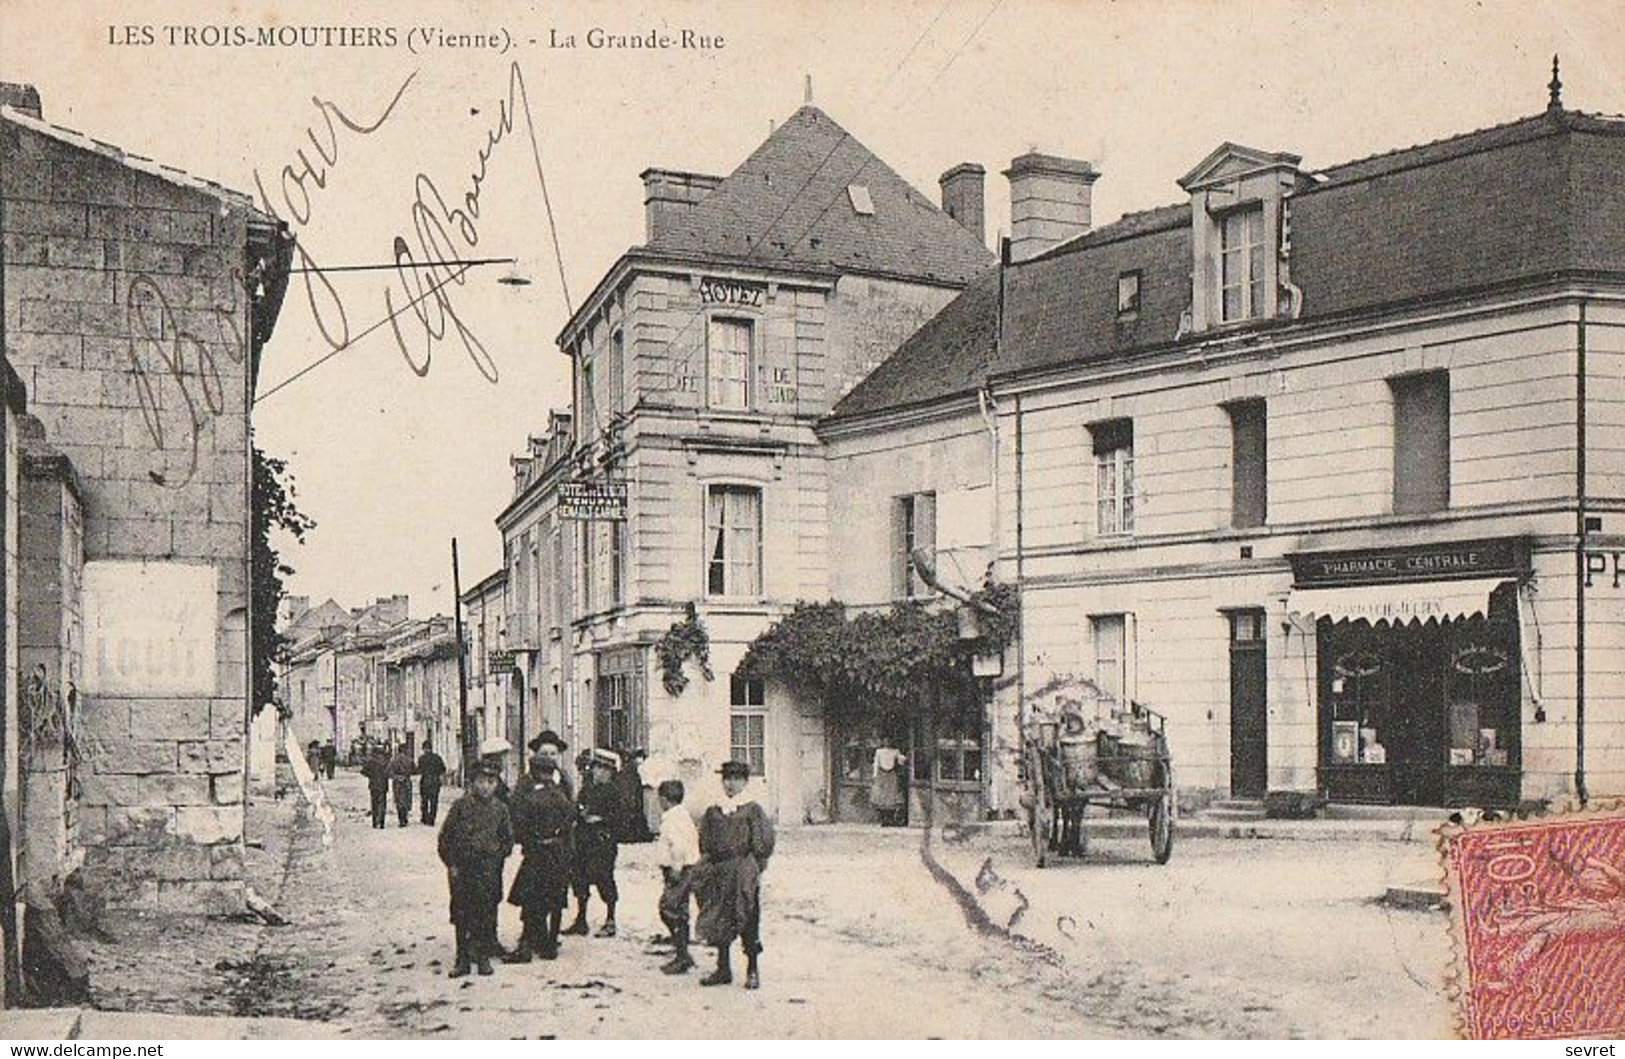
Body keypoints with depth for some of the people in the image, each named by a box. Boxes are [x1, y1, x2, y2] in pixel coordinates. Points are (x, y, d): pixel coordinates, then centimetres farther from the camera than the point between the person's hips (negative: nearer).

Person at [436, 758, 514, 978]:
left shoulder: (500, 809, 6)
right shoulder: (461, 805, -2)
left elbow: (508, 840, 15)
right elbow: (446, 837, 1)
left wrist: (496, 858, 3)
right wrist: (451, 864, -4)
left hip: (489, 871, 1)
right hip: (462, 869, -1)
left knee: (486, 915, 3)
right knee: (462, 914, 2)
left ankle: (483, 957, 14)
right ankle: (462, 958, 10)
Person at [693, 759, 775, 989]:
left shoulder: (752, 810, -3)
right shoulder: (714, 812, 10)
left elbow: (761, 843, -5)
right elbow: (705, 841, 14)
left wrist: (754, 866, -10)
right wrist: (706, 864, 5)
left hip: (743, 871, -5)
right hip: (718, 871, 5)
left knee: (747, 921, -3)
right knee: (719, 920, 9)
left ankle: (753, 970, 7)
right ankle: (723, 969, 18)